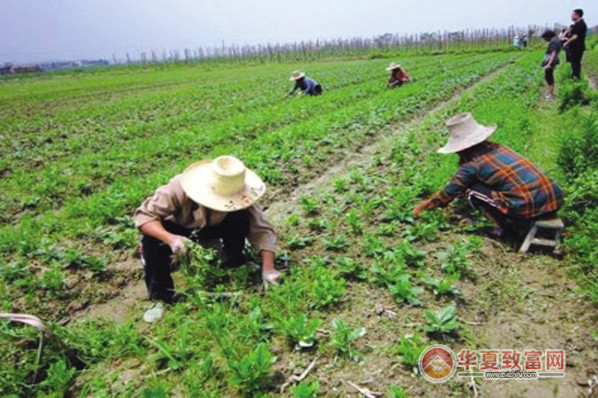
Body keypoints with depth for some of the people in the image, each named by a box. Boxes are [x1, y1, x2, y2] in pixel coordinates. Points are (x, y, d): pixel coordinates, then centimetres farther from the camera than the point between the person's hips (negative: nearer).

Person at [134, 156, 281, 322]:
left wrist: (268, 268, -40)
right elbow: (144, 215, -35)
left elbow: (262, 229, -29)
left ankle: (234, 265, -4)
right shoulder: (178, 188, -38)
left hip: (212, 227, 1)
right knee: (152, 241, -33)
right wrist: (170, 238, -52)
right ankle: (160, 297, -14)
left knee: (242, 217, -29)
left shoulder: (236, 200, -31)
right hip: (178, 228, -1)